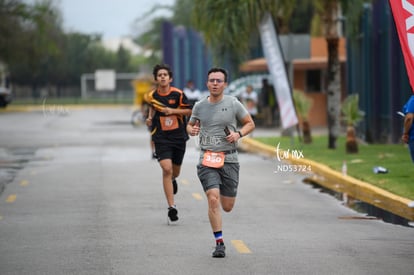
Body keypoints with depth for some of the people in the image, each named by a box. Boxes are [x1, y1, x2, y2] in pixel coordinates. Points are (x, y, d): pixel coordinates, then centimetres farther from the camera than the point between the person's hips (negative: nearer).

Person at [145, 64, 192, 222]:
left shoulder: (178, 94, -7)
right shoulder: (152, 95, 0)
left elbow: (189, 111, -4)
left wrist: (172, 111, -16)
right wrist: (150, 118, 7)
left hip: (178, 136, 1)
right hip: (161, 138, -1)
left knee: (175, 171, 15)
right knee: (167, 169, -18)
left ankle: (173, 180, 57)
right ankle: (171, 207, -16)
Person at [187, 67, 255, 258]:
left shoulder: (233, 104, -1)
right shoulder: (200, 106, 4)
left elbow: (250, 124, 8)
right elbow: (190, 125, 20)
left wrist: (238, 134, -11)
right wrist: (191, 130, -4)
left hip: (229, 159, 0)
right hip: (207, 160, 0)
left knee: (227, 207, 5)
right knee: (213, 199, -18)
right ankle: (219, 243, -9)